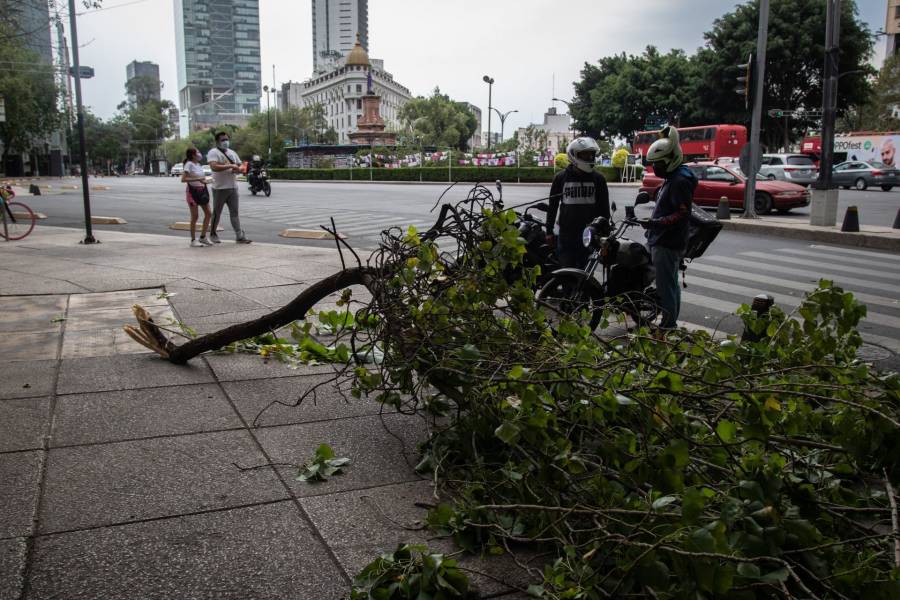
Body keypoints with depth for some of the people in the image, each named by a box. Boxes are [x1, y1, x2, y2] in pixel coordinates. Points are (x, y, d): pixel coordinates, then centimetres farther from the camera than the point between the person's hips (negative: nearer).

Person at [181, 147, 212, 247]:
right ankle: (193, 240, 4)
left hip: (202, 191, 8)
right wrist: (198, 179, -26)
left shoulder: (198, 164, 10)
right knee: (194, 217, -4)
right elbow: (183, 179, -22)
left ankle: (203, 237, 15)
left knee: (208, 214, 5)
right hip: (192, 191, -8)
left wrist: (204, 181, 7)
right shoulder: (189, 164, -13)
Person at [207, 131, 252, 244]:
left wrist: (237, 169, -6)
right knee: (217, 212, 5)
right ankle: (213, 234, 20)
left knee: (234, 212, 3)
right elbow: (214, 167, -22)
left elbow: (239, 166, 18)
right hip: (220, 188, -5)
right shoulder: (213, 152, -6)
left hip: (233, 187, 6)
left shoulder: (232, 153, 16)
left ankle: (239, 236, 0)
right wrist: (230, 166, -24)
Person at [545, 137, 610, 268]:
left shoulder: (598, 179, 5)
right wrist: (549, 231, 6)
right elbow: (552, 206, 7)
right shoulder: (561, 178, 3)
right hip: (566, 234, -1)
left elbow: (604, 208, 8)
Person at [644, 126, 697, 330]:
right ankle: (670, 323, 24)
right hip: (664, 242, 11)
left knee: (666, 286, -9)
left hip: (668, 244, -11)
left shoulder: (679, 181, -17)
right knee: (671, 284, 16)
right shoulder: (671, 179, 17)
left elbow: (683, 214, -25)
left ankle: (668, 324, -5)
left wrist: (658, 222, -32)